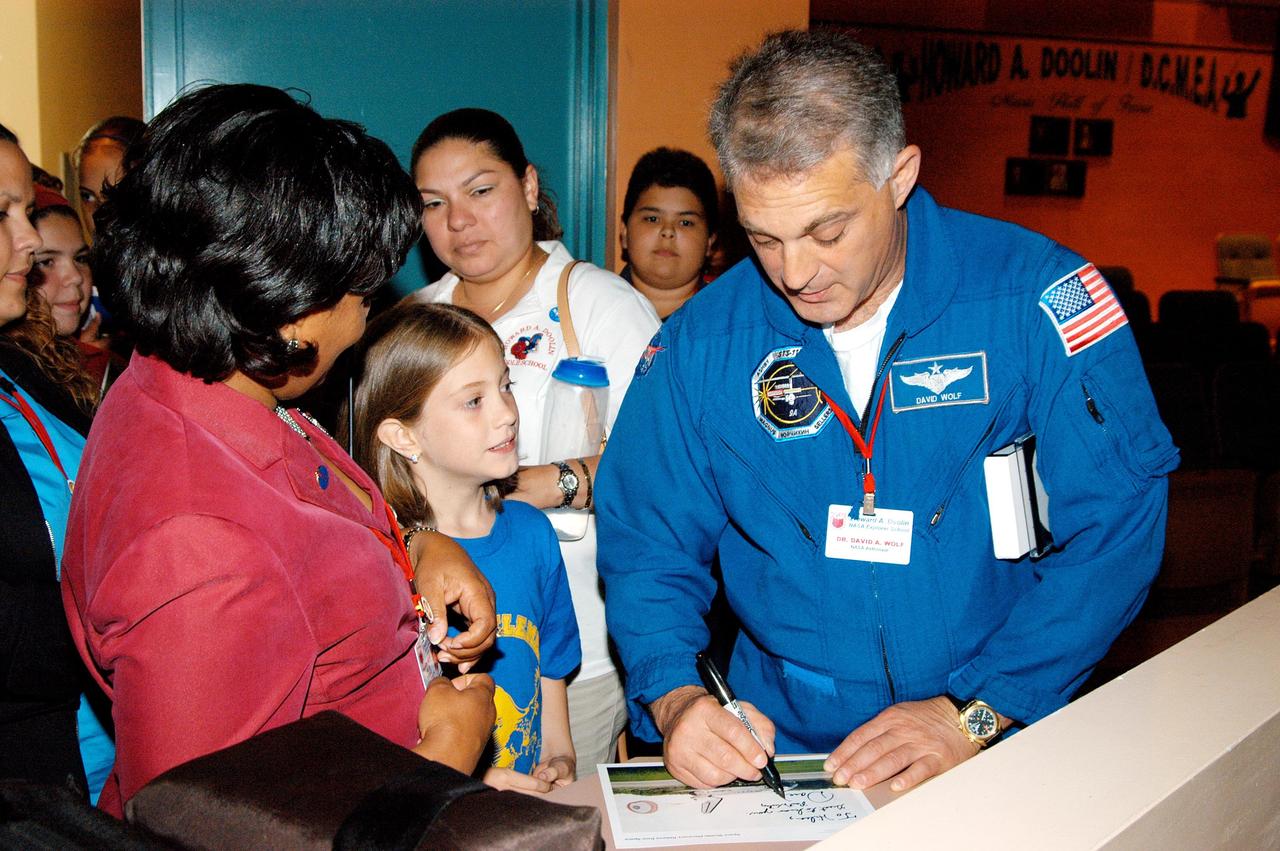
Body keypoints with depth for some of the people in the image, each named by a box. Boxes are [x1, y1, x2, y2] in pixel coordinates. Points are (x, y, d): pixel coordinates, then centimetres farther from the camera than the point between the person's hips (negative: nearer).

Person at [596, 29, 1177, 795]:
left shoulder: (1034, 295, -10)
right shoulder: (701, 344, -5)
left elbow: (1117, 524, -9)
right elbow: (646, 546, 2)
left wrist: (974, 715, -15)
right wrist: (675, 696, -16)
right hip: (782, 751, 2)